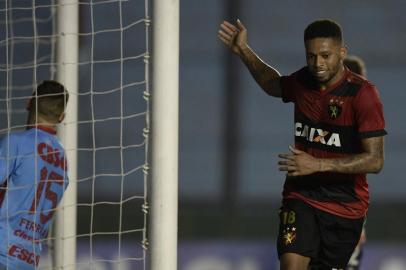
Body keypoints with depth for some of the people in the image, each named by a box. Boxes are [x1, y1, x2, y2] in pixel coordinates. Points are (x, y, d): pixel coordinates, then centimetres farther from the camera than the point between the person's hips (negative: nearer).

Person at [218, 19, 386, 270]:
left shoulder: (363, 94, -16)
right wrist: (244, 51, 24)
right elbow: (274, 85, 31)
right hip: (301, 195, 3)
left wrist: (318, 164, -28)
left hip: (345, 206, -3)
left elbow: (375, 160, -22)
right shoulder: (303, 82, 3)